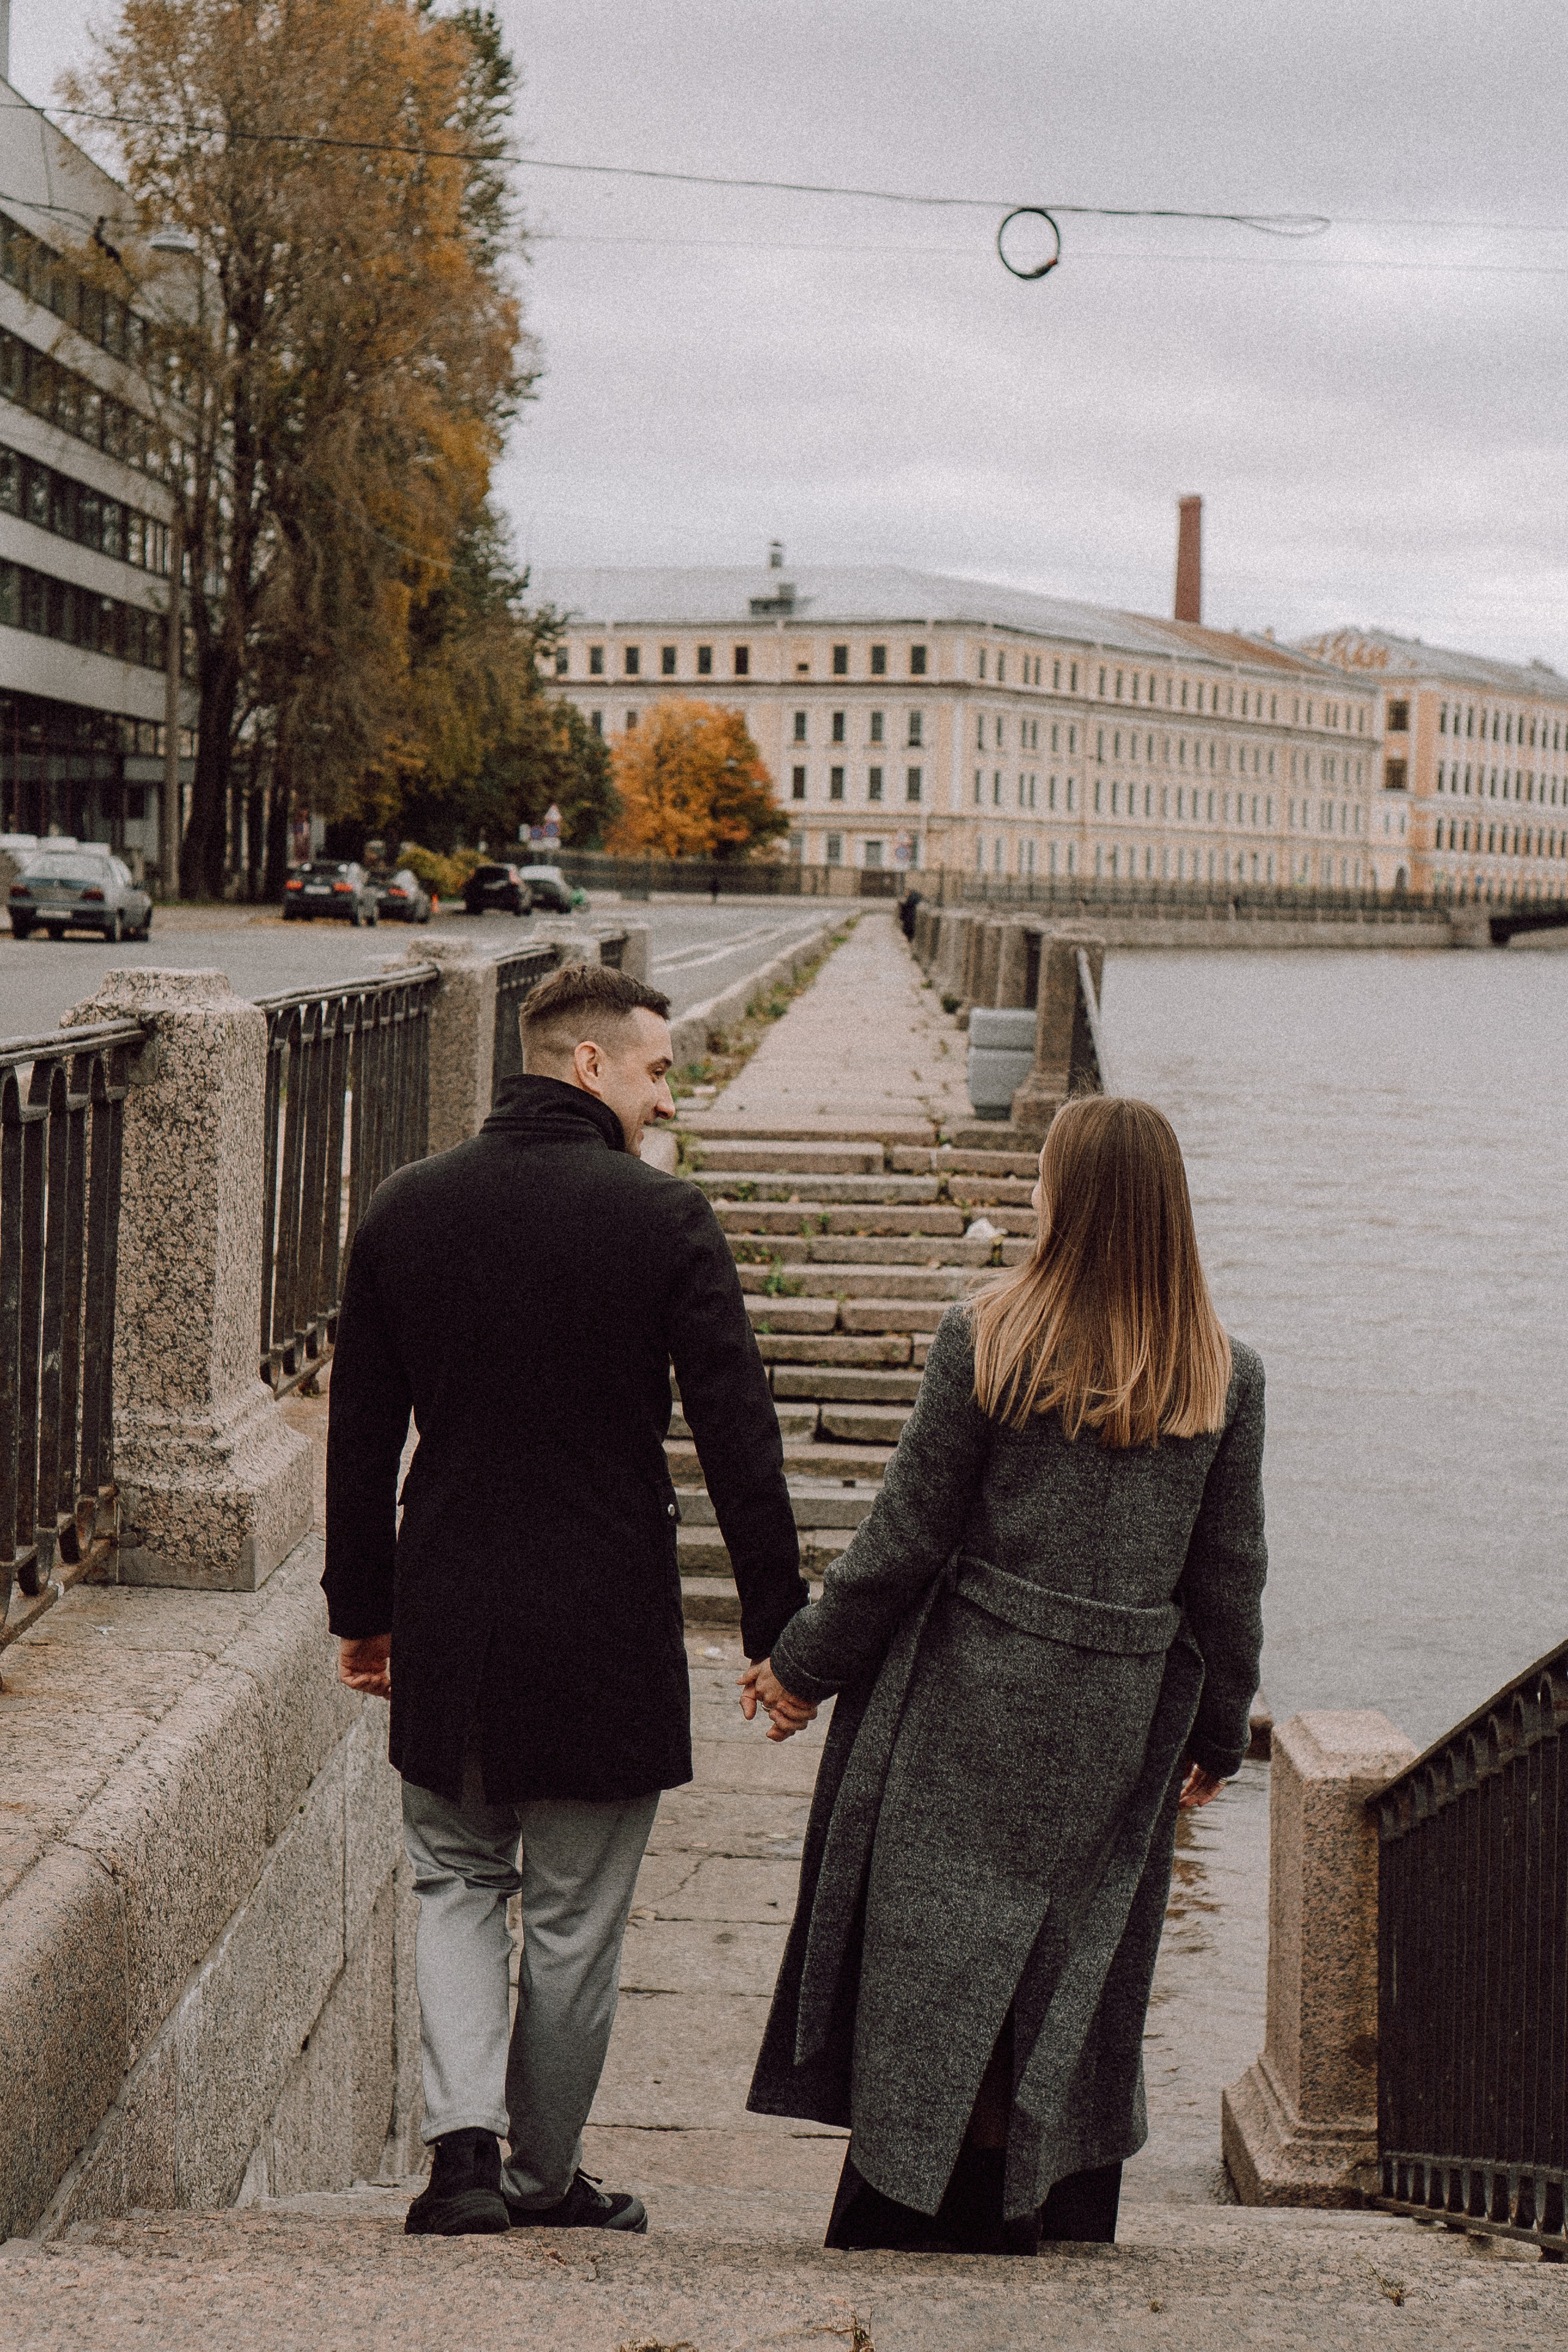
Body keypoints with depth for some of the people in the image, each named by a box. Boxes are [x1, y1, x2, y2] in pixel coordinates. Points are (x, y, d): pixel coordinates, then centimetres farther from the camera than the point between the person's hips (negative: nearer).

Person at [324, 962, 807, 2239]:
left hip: (446, 1620, 3)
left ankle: (465, 2144, 2)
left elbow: (362, 1430, 6)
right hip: (606, 1630, -3)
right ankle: (545, 2176, 22)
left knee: (456, 1881, 18)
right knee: (575, 1921, 11)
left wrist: (362, 1605, 16)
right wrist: (779, 1624, -4)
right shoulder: (667, 1220, -11)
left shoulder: (406, 1208, 1)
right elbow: (738, 1435, -11)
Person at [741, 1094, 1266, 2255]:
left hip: (971, 1690, -3)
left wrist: (804, 1666, 4)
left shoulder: (987, 1338, -10)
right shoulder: (1225, 1375, -2)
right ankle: (1055, 2193, 22)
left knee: (944, 1939, 7)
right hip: (1123, 1715, 3)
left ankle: (927, 2191, 11)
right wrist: (1218, 1731, 16)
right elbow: (1231, 1575, 3)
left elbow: (907, 1536, -7)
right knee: (1077, 1949, 15)